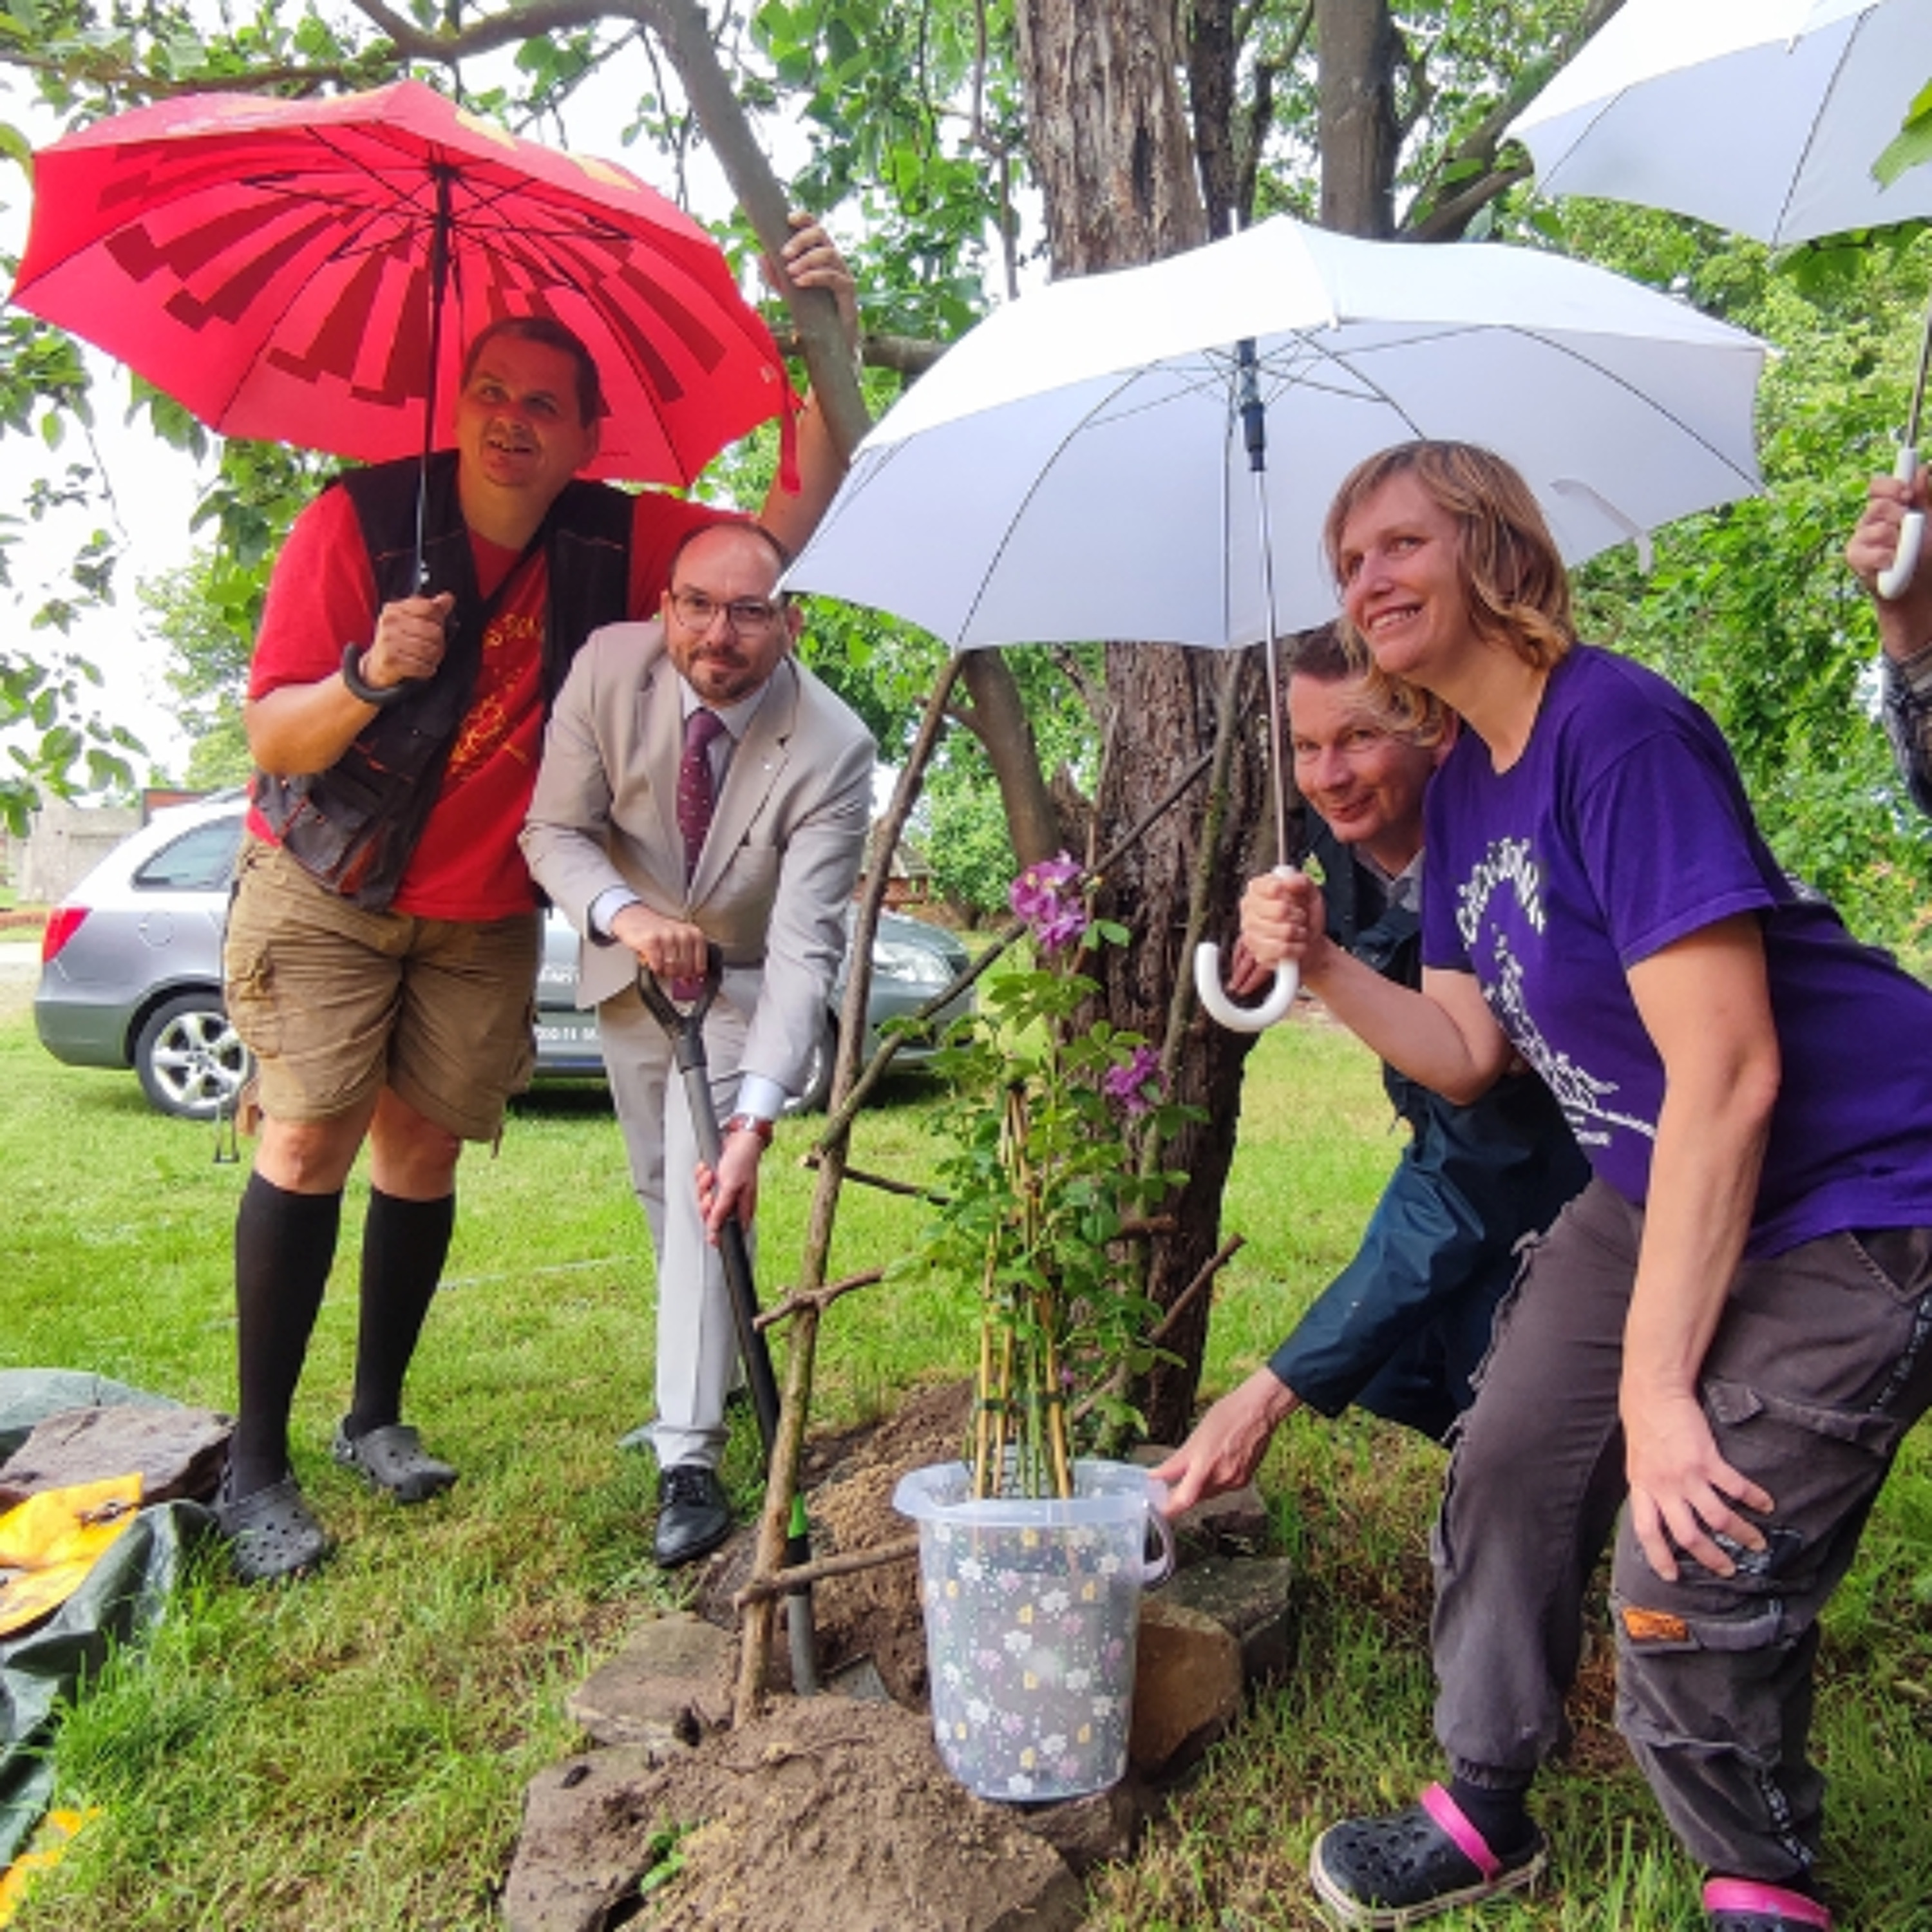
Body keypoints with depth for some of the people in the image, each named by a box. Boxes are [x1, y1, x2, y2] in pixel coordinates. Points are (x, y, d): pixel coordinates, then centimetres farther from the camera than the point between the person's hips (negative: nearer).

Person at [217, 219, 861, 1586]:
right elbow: (273, 736, -15)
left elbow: (785, 531, -10)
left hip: (484, 912, 3)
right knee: (309, 1136, -11)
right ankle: (255, 1466, -1)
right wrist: (372, 675, -36)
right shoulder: (356, 521, -15)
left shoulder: (611, 544, -6)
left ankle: (377, 1417, 21)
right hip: (326, 889, -3)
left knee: (422, 1149, 5)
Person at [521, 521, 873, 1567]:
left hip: (743, 981, -4)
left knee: (706, 1196, -17)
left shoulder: (831, 748, -31)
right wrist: (623, 913, -38)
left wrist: (755, 1120, -45)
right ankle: (715, 1371, 37)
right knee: (662, 1189, 14)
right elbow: (555, 830, -14)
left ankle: (689, 1461, -8)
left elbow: (804, 948, -35)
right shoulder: (608, 666, -22)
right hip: (628, 968, 4)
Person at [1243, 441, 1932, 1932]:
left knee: (1691, 1573, -11)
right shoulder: (1464, 790, 4)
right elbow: (1469, 1055, 6)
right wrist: (1320, 965, -12)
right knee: (1511, 1463, 8)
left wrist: (1657, 1386, -24)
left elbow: (1727, 1074, -27)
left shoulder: (1619, 728, -24)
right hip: (1659, 1188, 9)